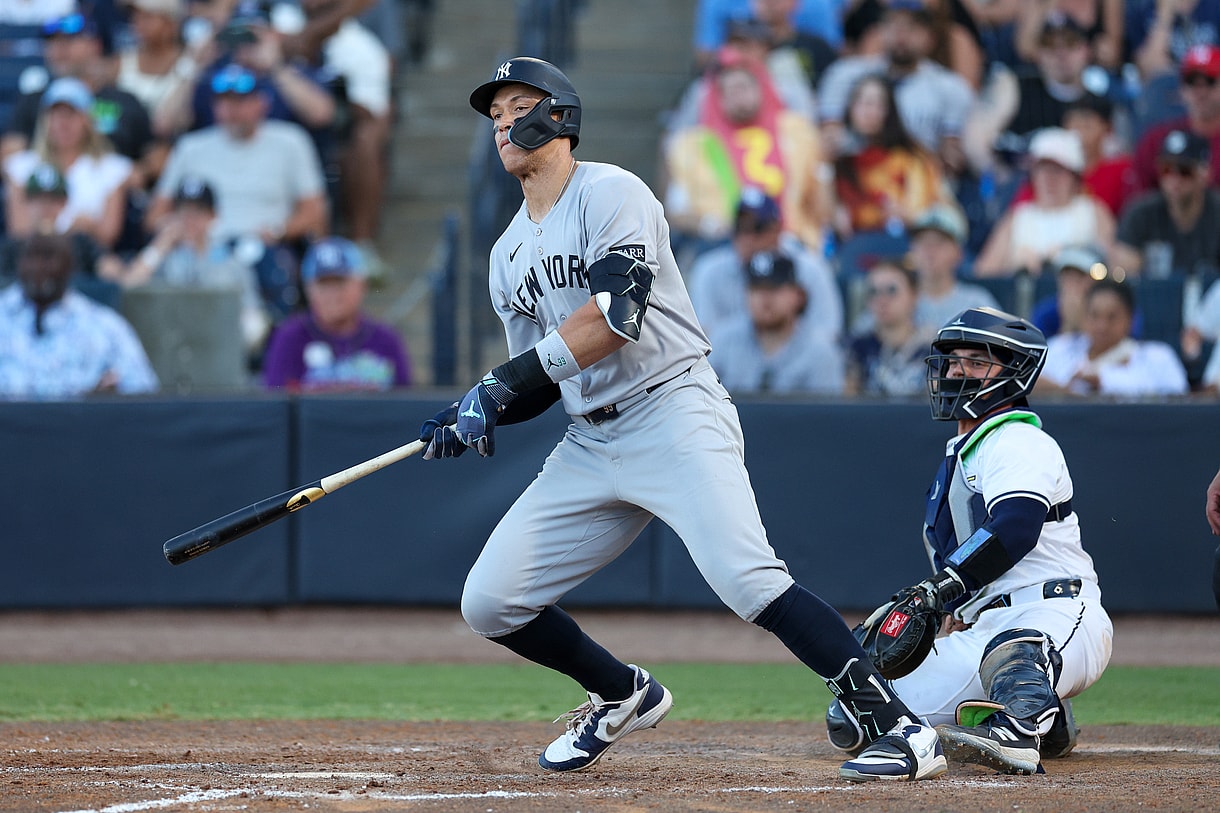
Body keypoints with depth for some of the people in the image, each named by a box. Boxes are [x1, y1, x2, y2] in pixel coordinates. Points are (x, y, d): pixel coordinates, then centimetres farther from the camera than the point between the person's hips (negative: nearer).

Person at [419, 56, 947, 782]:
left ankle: (898, 726, -26)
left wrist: (503, 384, -20)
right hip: (590, 443, 8)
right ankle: (624, 696, 25)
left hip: (675, 414, -8)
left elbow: (615, 316, -20)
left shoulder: (611, 194, -6)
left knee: (746, 577, -27)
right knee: (489, 603, 2)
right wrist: (480, 414, -2)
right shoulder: (510, 255, 18)